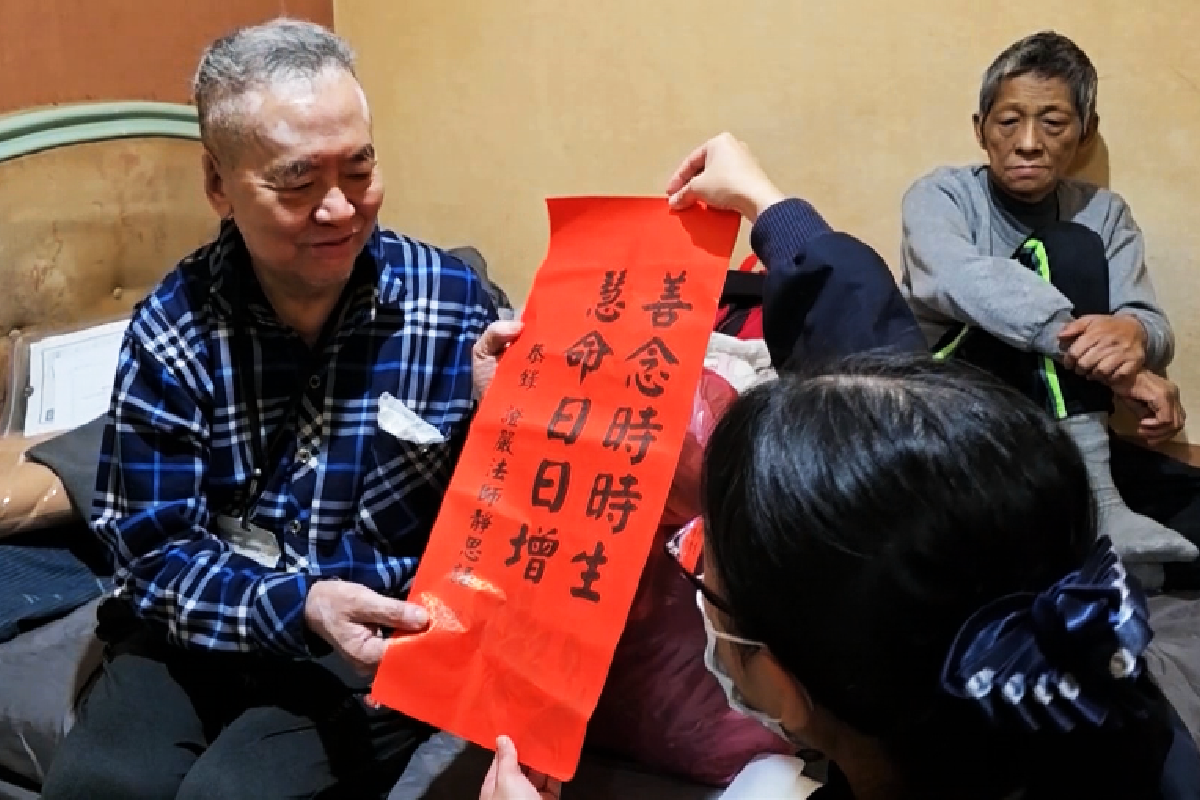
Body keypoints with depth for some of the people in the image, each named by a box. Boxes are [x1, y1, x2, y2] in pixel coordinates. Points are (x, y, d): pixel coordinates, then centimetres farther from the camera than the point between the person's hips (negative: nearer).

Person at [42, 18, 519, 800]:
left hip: (385, 637, -1)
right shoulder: (173, 327, -7)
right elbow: (150, 548, -8)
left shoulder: (451, 299, -9)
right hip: (205, 626, 2)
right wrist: (297, 608, -25)